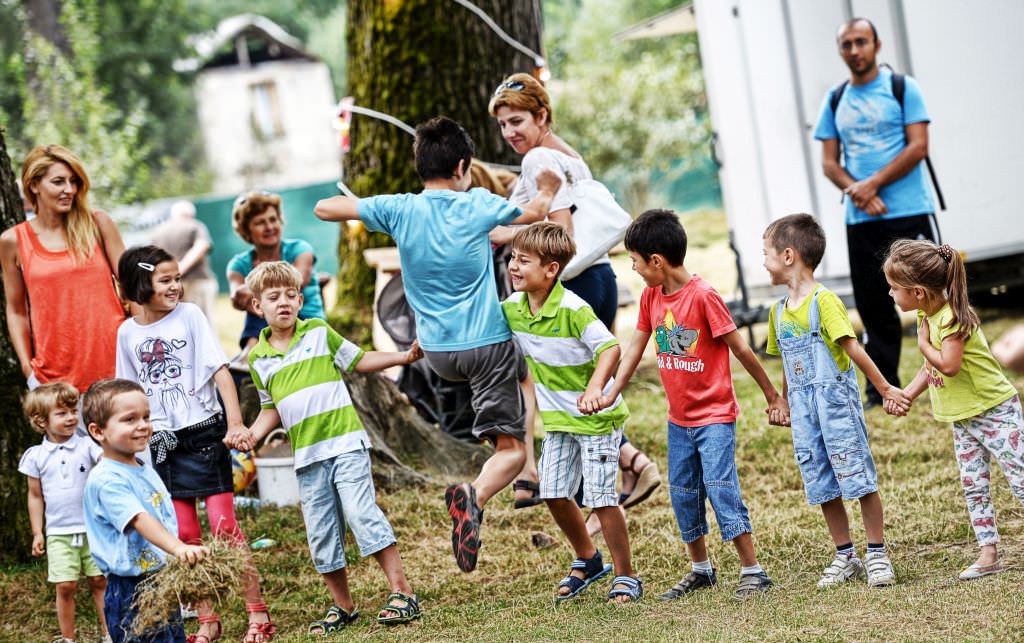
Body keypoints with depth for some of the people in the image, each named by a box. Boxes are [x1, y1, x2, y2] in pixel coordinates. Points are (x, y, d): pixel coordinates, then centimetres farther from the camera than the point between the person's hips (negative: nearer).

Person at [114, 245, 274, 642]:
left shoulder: (189, 316, -4)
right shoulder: (128, 332, 4)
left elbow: (220, 370, -8)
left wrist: (236, 422, -18)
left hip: (203, 432, -3)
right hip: (161, 442, 3)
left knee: (224, 526, -8)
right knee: (184, 535, 5)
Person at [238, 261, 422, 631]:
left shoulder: (319, 333, 2)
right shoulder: (259, 359, 9)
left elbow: (359, 361, 11)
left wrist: (404, 357, 2)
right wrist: (253, 433, 1)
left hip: (345, 443, -4)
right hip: (307, 456, 4)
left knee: (361, 512, -15)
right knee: (321, 535, 4)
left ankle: (403, 594, -11)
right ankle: (343, 607, 18)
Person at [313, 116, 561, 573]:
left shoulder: (400, 210, -8)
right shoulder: (478, 205, -7)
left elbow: (324, 208, -4)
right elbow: (535, 212, 13)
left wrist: (359, 204, 15)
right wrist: (548, 190, 35)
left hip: (439, 354, 4)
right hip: (487, 343, -4)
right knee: (510, 450, -2)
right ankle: (473, 496, -31)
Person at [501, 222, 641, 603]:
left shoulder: (573, 310, -25)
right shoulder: (512, 308, -4)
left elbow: (610, 347, -29)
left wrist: (595, 390, -43)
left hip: (596, 416, -7)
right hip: (557, 417, 7)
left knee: (600, 497, -7)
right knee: (554, 494, 8)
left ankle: (626, 577, 7)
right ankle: (587, 561, 31)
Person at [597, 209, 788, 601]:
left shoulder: (703, 296, -20)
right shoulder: (651, 296, 1)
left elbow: (741, 350, -14)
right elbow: (635, 349, 9)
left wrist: (773, 397, -8)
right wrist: (609, 396, 2)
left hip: (715, 414, -7)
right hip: (679, 418, 7)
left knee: (721, 488, -13)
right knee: (683, 494, 12)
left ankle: (753, 572, -7)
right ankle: (701, 570, 26)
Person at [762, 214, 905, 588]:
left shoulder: (823, 301, -12)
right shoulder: (779, 310, 10)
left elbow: (853, 349, -13)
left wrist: (885, 389, -12)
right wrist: (783, 402, 21)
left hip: (835, 399, -7)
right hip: (803, 408, 7)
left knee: (858, 477, -3)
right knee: (821, 485, 9)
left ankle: (877, 554, 5)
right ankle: (845, 556, 18)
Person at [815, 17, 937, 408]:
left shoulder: (902, 88, 1)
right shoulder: (835, 101, 13)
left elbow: (918, 146, -8)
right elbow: (829, 162, 10)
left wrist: (874, 184, -15)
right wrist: (855, 191, -10)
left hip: (908, 213, -4)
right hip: (860, 221, 4)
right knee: (872, 305, 5)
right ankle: (883, 389, 12)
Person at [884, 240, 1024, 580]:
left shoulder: (952, 317, -23)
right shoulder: (927, 315, 5)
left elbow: (948, 364, -33)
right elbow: (931, 367, 13)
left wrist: (923, 343, -17)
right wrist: (907, 394, 4)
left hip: (994, 410, -10)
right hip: (963, 418, 10)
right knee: (974, 487, 9)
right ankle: (988, 554, 13)